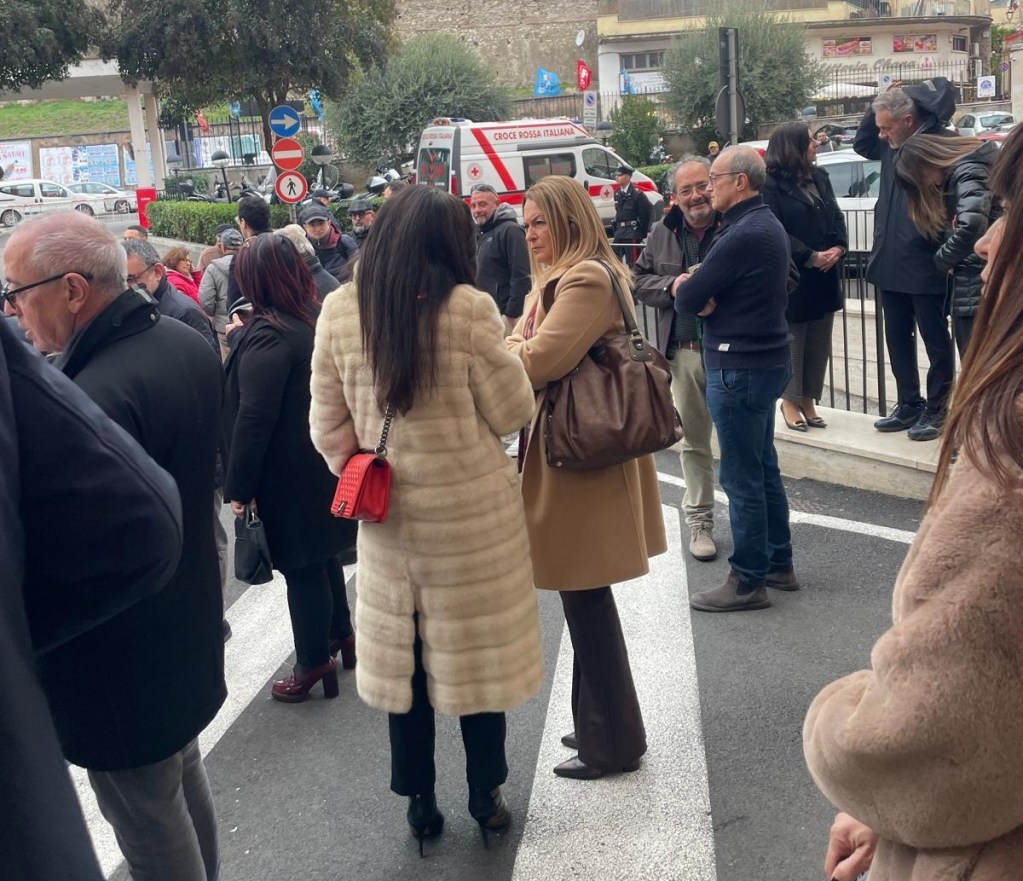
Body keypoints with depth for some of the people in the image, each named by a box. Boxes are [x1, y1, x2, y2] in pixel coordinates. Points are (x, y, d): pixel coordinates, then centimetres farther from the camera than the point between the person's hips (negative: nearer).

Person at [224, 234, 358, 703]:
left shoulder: (267, 337, -21)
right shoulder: (319, 318, 4)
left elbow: (253, 419, -22)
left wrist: (238, 485, -16)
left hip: (289, 471, -8)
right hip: (327, 458, 8)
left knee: (301, 564, 3)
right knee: (323, 552, 22)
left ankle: (315, 661, 14)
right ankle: (341, 634, 37)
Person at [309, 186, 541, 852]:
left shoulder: (339, 311, -3)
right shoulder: (467, 308, -16)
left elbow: (328, 422, 1)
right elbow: (513, 411, -9)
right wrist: (497, 345, 6)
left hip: (391, 519, 3)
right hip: (471, 515, -3)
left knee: (405, 656, 15)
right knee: (477, 650, 12)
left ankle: (419, 803, 28)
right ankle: (486, 798, 27)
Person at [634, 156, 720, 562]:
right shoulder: (662, 235, 8)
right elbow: (640, 280, 12)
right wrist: (671, 285, -7)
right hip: (684, 352, 4)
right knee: (693, 440, 13)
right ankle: (699, 519, 24)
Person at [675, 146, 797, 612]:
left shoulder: (742, 235, -20)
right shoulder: (769, 225, 13)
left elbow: (688, 299, -18)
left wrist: (683, 286, 4)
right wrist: (706, 297, -7)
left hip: (739, 367, -10)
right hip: (768, 358, 10)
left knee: (742, 477, -2)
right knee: (764, 469, 18)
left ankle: (747, 581, 6)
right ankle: (778, 564, 28)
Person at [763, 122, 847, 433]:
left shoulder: (820, 177, 12)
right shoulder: (771, 184, -10)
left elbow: (836, 216, 13)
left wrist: (839, 247, -6)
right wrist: (810, 257, -17)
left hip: (824, 276, 7)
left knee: (819, 343, 10)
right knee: (792, 341, 2)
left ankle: (808, 400, 20)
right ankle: (790, 401, 15)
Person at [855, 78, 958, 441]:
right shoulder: (891, 146, 8)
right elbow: (860, 143, 25)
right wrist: (877, 105, 10)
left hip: (924, 266, -8)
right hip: (890, 263, 8)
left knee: (935, 341, 6)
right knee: (897, 340, 17)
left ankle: (937, 410, 16)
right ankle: (909, 405, 29)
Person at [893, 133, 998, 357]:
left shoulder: (968, 173, -13)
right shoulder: (955, 176, 18)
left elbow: (971, 226, -28)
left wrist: (943, 259, -12)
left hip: (977, 288, -10)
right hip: (974, 286, 10)